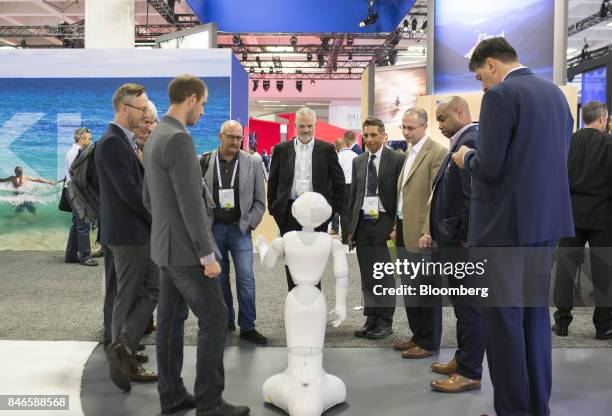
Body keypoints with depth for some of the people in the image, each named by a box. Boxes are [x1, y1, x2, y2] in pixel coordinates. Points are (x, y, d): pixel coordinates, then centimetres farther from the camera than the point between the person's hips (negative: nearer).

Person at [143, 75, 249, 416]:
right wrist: (208, 255, -21)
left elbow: (150, 199, 19)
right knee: (215, 319, -3)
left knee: (171, 321, 12)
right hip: (186, 250, -10)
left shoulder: (155, 139, 12)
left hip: (167, 247, 10)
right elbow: (191, 204, -25)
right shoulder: (179, 139, -21)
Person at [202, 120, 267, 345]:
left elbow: (259, 201, 5)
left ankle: (247, 327, 6)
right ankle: (226, 321, 24)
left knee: (246, 278, -4)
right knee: (219, 278, 10)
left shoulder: (252, 163, 1)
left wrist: (248, 223, -4)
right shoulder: (204, 162, 2)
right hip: (213, 228, 1)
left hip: (240, 229, -1)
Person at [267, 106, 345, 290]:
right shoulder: (281, 149, 7)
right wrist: (273, 207, 4)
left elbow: (338, 181, 5)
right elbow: (272, 181, 10)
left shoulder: (326, 149, 3)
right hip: (289, 212, 2)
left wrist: (336, 208, 0)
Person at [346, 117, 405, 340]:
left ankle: (385, 322, 11)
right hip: (362, 223, 5)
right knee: (367, 276, 10)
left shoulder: (397, 159, -4)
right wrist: (350, 227, 11)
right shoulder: (358, 161, 12)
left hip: (384, 222, -5)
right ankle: (371, 319, 20)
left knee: (385, 275, 0)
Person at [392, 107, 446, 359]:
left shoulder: (437, 153, -11)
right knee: (409, 288, 15)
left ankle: (429, 343, 12)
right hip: (403, 230, 8)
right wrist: (397, 226, 15)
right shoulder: (408, 153, 16)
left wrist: (427, 232, -19)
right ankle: (417, 336, 27)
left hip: (421, 234, -8)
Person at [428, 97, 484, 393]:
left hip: (463, 242, -10)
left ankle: (470, 373, 10)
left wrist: (465, 238, -19)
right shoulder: (463, 141, 15)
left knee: (468, 306, 0)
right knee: (463, 305, 18)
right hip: (455, 240, 10)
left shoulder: (471, 141, -17)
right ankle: (463, 360, 31)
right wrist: (439, 234, 15)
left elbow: (474, 194, -24)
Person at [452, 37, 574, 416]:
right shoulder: (555, 93, 12)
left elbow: (489, 168, -19)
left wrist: (467, 158, 2)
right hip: (546, 219, 8)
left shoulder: (500, 96, -13)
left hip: (506, 223, -8)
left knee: (503, 317, 1)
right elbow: (556, 158, 17)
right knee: (535, 313, 16)